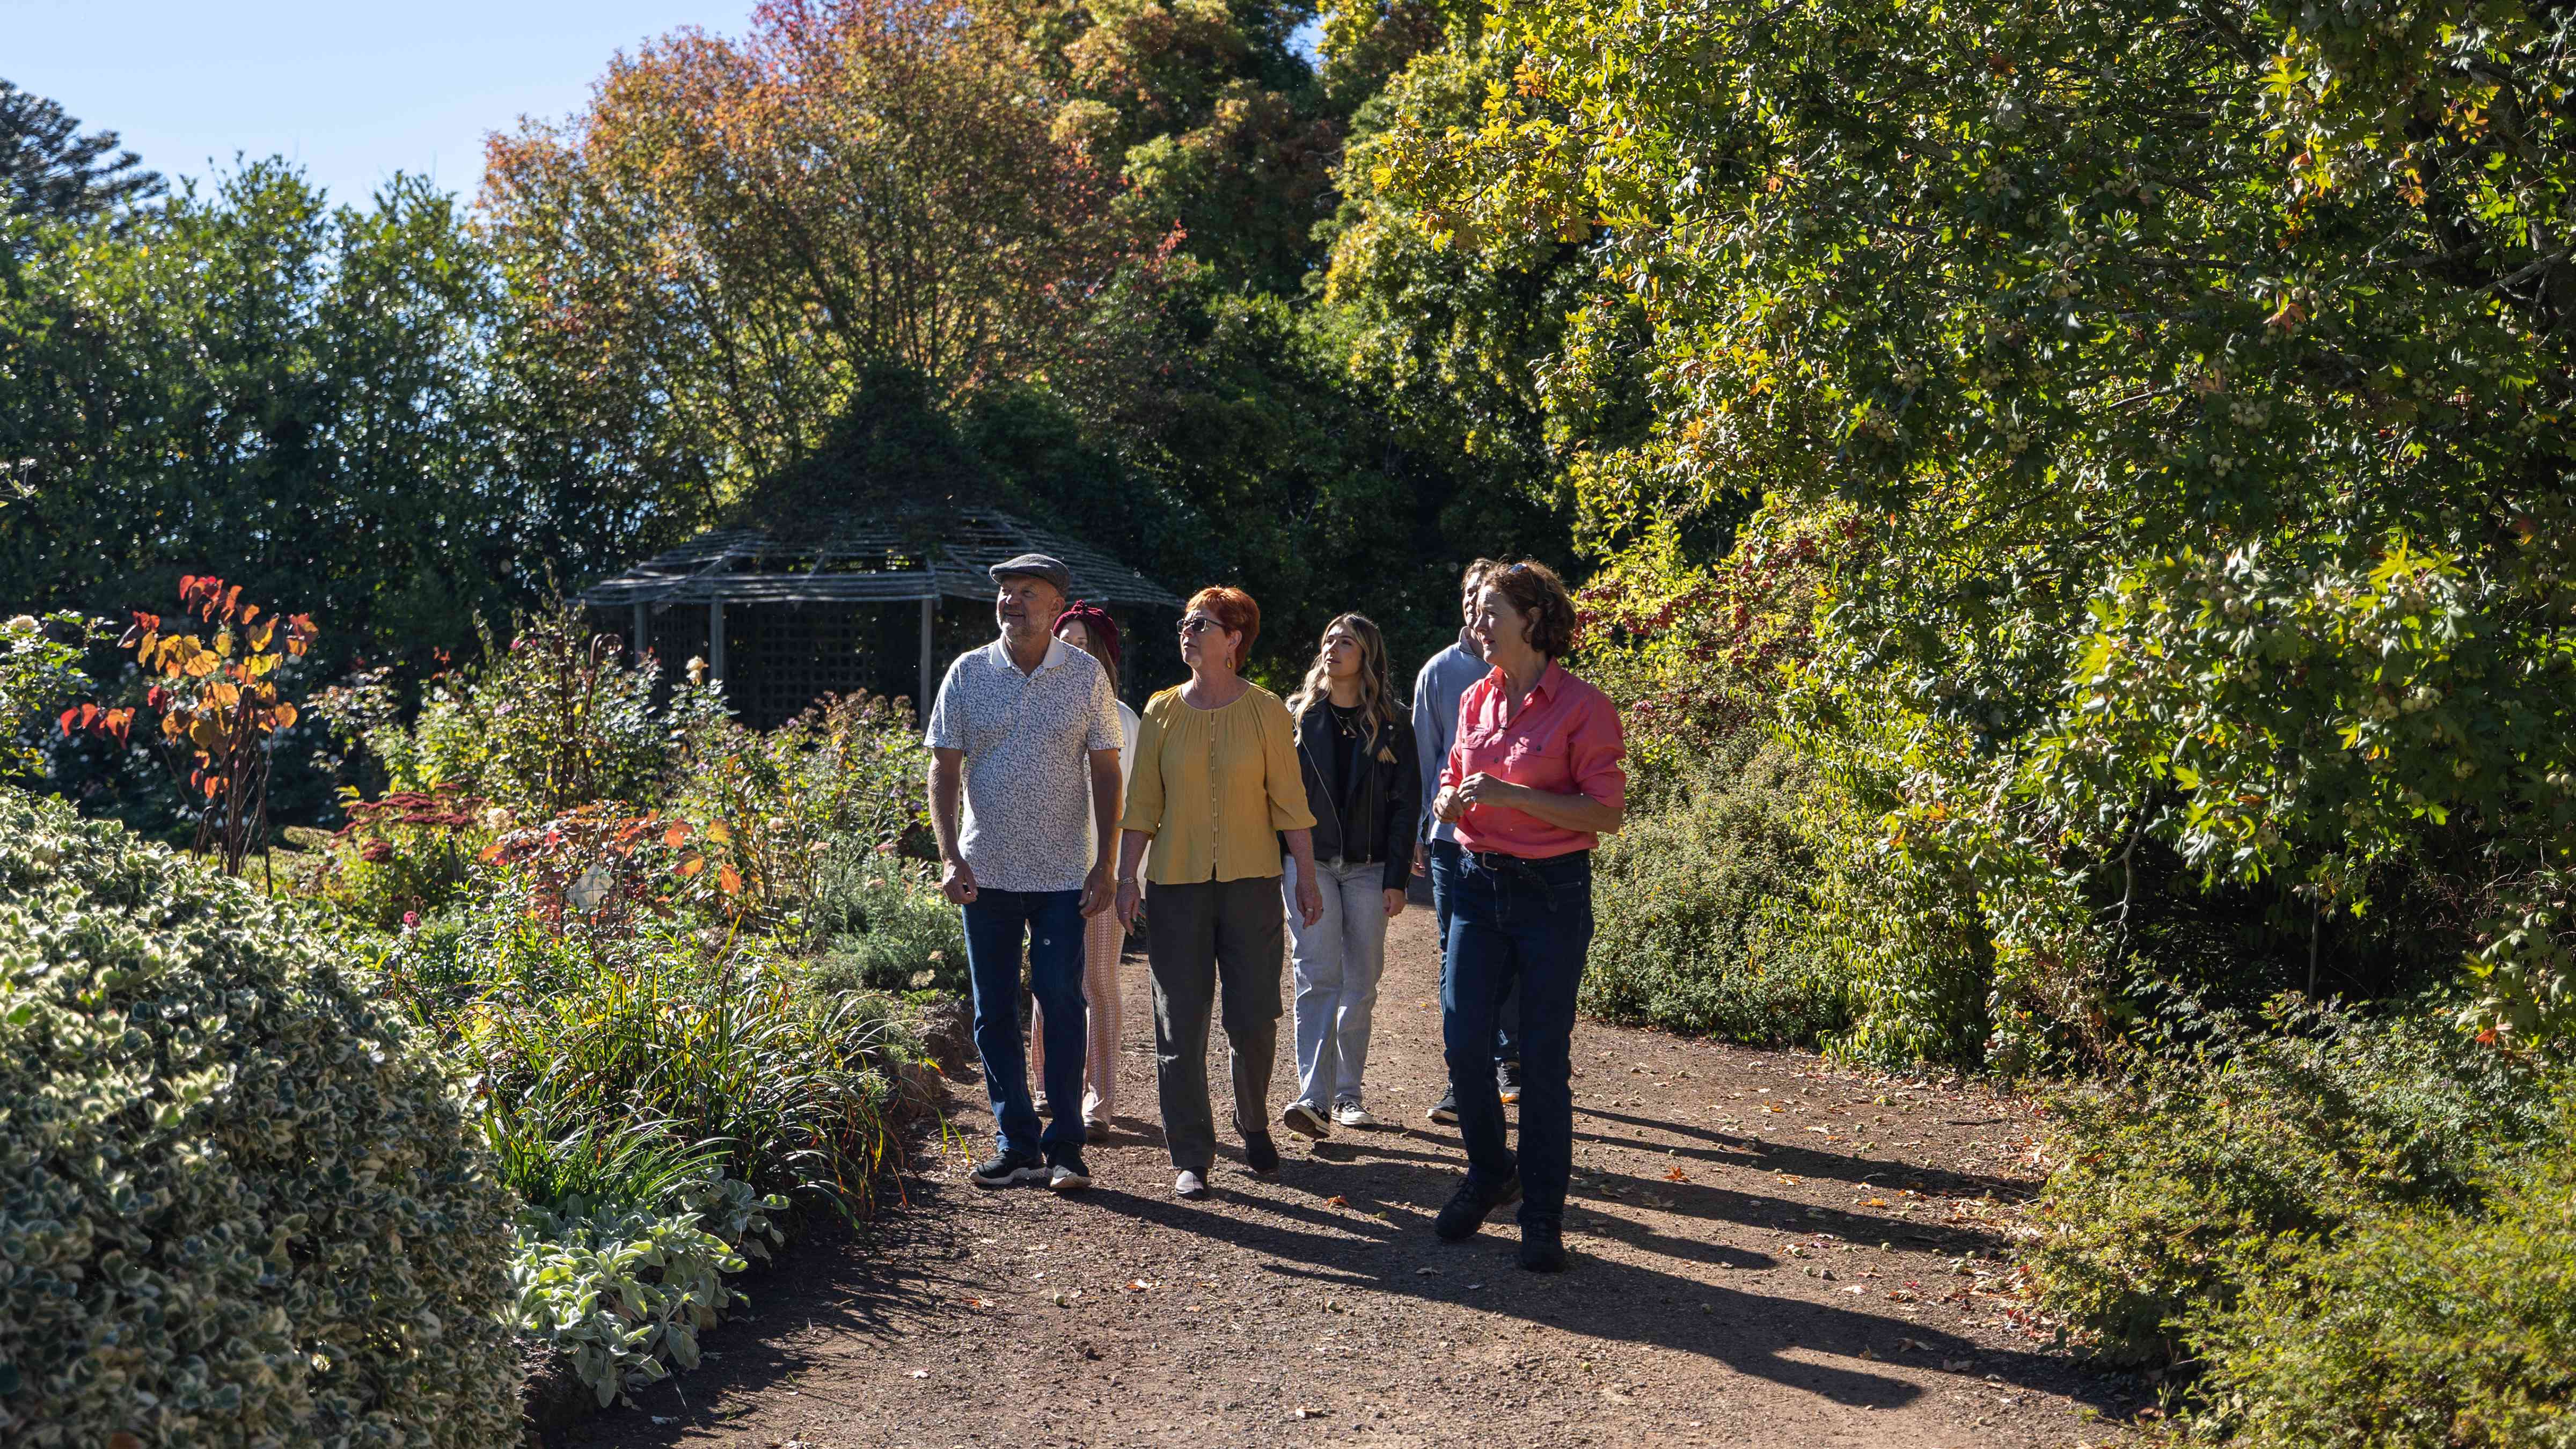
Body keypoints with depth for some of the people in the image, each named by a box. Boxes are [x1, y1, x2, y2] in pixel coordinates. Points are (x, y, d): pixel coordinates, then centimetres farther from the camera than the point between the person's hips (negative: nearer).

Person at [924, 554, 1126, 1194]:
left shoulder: (1086, 675, 0)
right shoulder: (968, 673, 3)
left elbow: (1106, 772, 2)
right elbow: (943, 769, 4)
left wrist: (1104, 865, -4)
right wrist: (950, 858, -6)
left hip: (1063, 876, -2)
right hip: (986, 872, 2)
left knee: (1063, 1002, -4)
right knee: (994, 1014, 6)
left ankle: (1064, 1147, 7)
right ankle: (1017, 1145, 16)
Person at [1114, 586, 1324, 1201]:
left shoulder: (1266, 711, 0)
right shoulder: (1163, 711, 4)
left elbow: (1290, 801, 2)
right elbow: (1142, 803, 6)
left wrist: (1308, 879, 1)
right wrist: (1126, 876, 0)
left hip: (1250, 881, -1)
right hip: (1176, 884, 1)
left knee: (1254, 1019, 4)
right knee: (1180, 1026, 1)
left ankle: (1254, 1126, 30)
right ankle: (1191, 1158, 12)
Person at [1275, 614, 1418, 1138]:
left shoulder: (1390, 722, 5)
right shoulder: (1298, 714, 8)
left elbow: (1406, 800, 3)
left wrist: (1397, 879, -4)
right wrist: (1274, 864, -1)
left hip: (1368, 867, 1)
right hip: (1309, 862, -1)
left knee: (1360, 985, 5)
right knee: (1317, 978, -11)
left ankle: (1347, 1094, 17)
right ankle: (1314, 1098, -16)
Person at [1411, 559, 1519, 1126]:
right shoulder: (1440, 671, 6)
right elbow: (1425, 754, 10)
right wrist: (1421, 832, 6)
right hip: (1453, 834, 1)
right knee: (1457, 958, 3)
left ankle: (1509, 1062, 22)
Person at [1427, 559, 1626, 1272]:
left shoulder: (1582, 705, -9)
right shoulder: (1476, 699, 9)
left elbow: (1606, 812, -13)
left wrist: (1511, 794, -20)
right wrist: (1450, 801, -3)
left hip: (1551, 893, -5)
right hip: (1480, 884, 5)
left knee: (1544, 1057, 1)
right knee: (1463, 1039, 1)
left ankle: (1542, 1218, 14)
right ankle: (1489, 1174, 26)